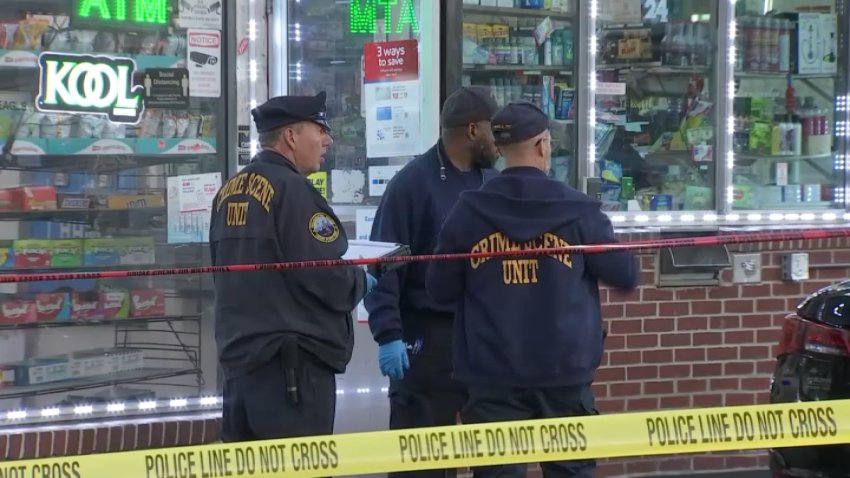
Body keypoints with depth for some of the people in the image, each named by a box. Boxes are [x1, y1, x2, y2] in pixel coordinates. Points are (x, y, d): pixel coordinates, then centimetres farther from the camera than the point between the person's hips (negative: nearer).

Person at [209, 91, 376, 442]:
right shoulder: (292, 189, -13)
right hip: (292, 362, -8)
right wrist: (361, 281, 3)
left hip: (239, 358, 8)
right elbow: (326, 279, -17)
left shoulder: (229, 192, 11)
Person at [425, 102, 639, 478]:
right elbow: (625, 276, 2)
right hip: (565, 371, 0)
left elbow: (440, 290, 3)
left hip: (493, 375, 0)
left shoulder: (468, 213, -3)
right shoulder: (578, 211, -4)